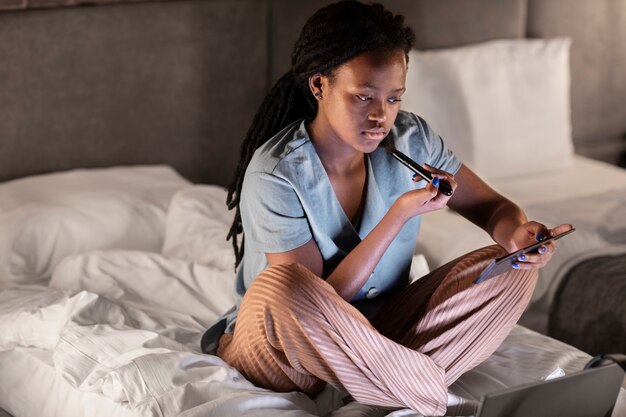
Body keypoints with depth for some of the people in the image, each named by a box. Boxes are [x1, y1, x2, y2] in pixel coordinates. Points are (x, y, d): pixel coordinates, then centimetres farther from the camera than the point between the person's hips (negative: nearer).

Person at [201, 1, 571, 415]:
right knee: (278, 286, -40)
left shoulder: (410, 139, -7)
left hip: (376, 332, 6)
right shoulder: (275, 176, -22)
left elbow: (493, 207, 1)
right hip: (284, 354, -5)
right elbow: (321, 303, -22)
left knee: (513, 269, -11)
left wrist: (518, 234, -24)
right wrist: (401, 214, -29)